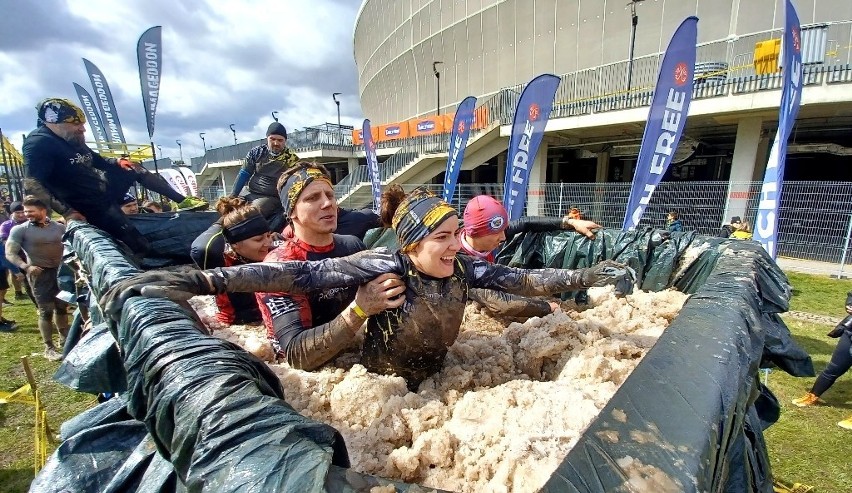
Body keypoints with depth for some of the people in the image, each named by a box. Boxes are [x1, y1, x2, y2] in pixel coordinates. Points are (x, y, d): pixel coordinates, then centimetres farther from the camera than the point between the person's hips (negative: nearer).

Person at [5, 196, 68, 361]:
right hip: (40, 274, -3)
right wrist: (26, 267, -22)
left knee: (62, 307, 14)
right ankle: (49, 348, 6)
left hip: (61, 271, 3)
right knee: (46, 311, -3)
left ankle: (64, 338, 32)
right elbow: (10, 253, -6)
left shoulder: (59, 227, 4)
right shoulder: (20, 230, -4)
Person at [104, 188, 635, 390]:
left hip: (433, 383, 5)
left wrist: (590, 276, -11)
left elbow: (523, 280, -10)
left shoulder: (464, 267, -13)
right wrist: (199, 281, -43)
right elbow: (300, 275, -36)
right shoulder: (383, 266, -29)